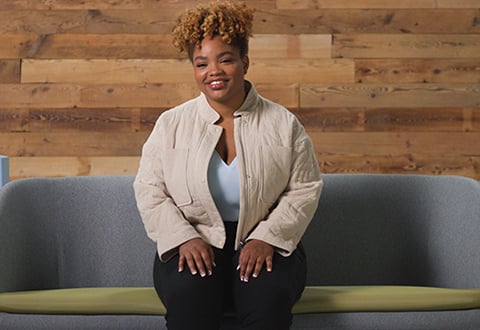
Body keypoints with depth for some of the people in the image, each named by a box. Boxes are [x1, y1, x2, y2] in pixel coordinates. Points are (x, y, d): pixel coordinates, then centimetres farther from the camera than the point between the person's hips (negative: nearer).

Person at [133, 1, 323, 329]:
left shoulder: (284, 124, 4)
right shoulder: (171, 124, 7)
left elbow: (305, 189, 2)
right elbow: (149, 191, 5)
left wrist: (267, 238, -12)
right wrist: (183, 238, -12)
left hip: (262, 243, 0)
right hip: (192, 243, 0)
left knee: (269, 297, -33)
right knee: (189, 295, -34)